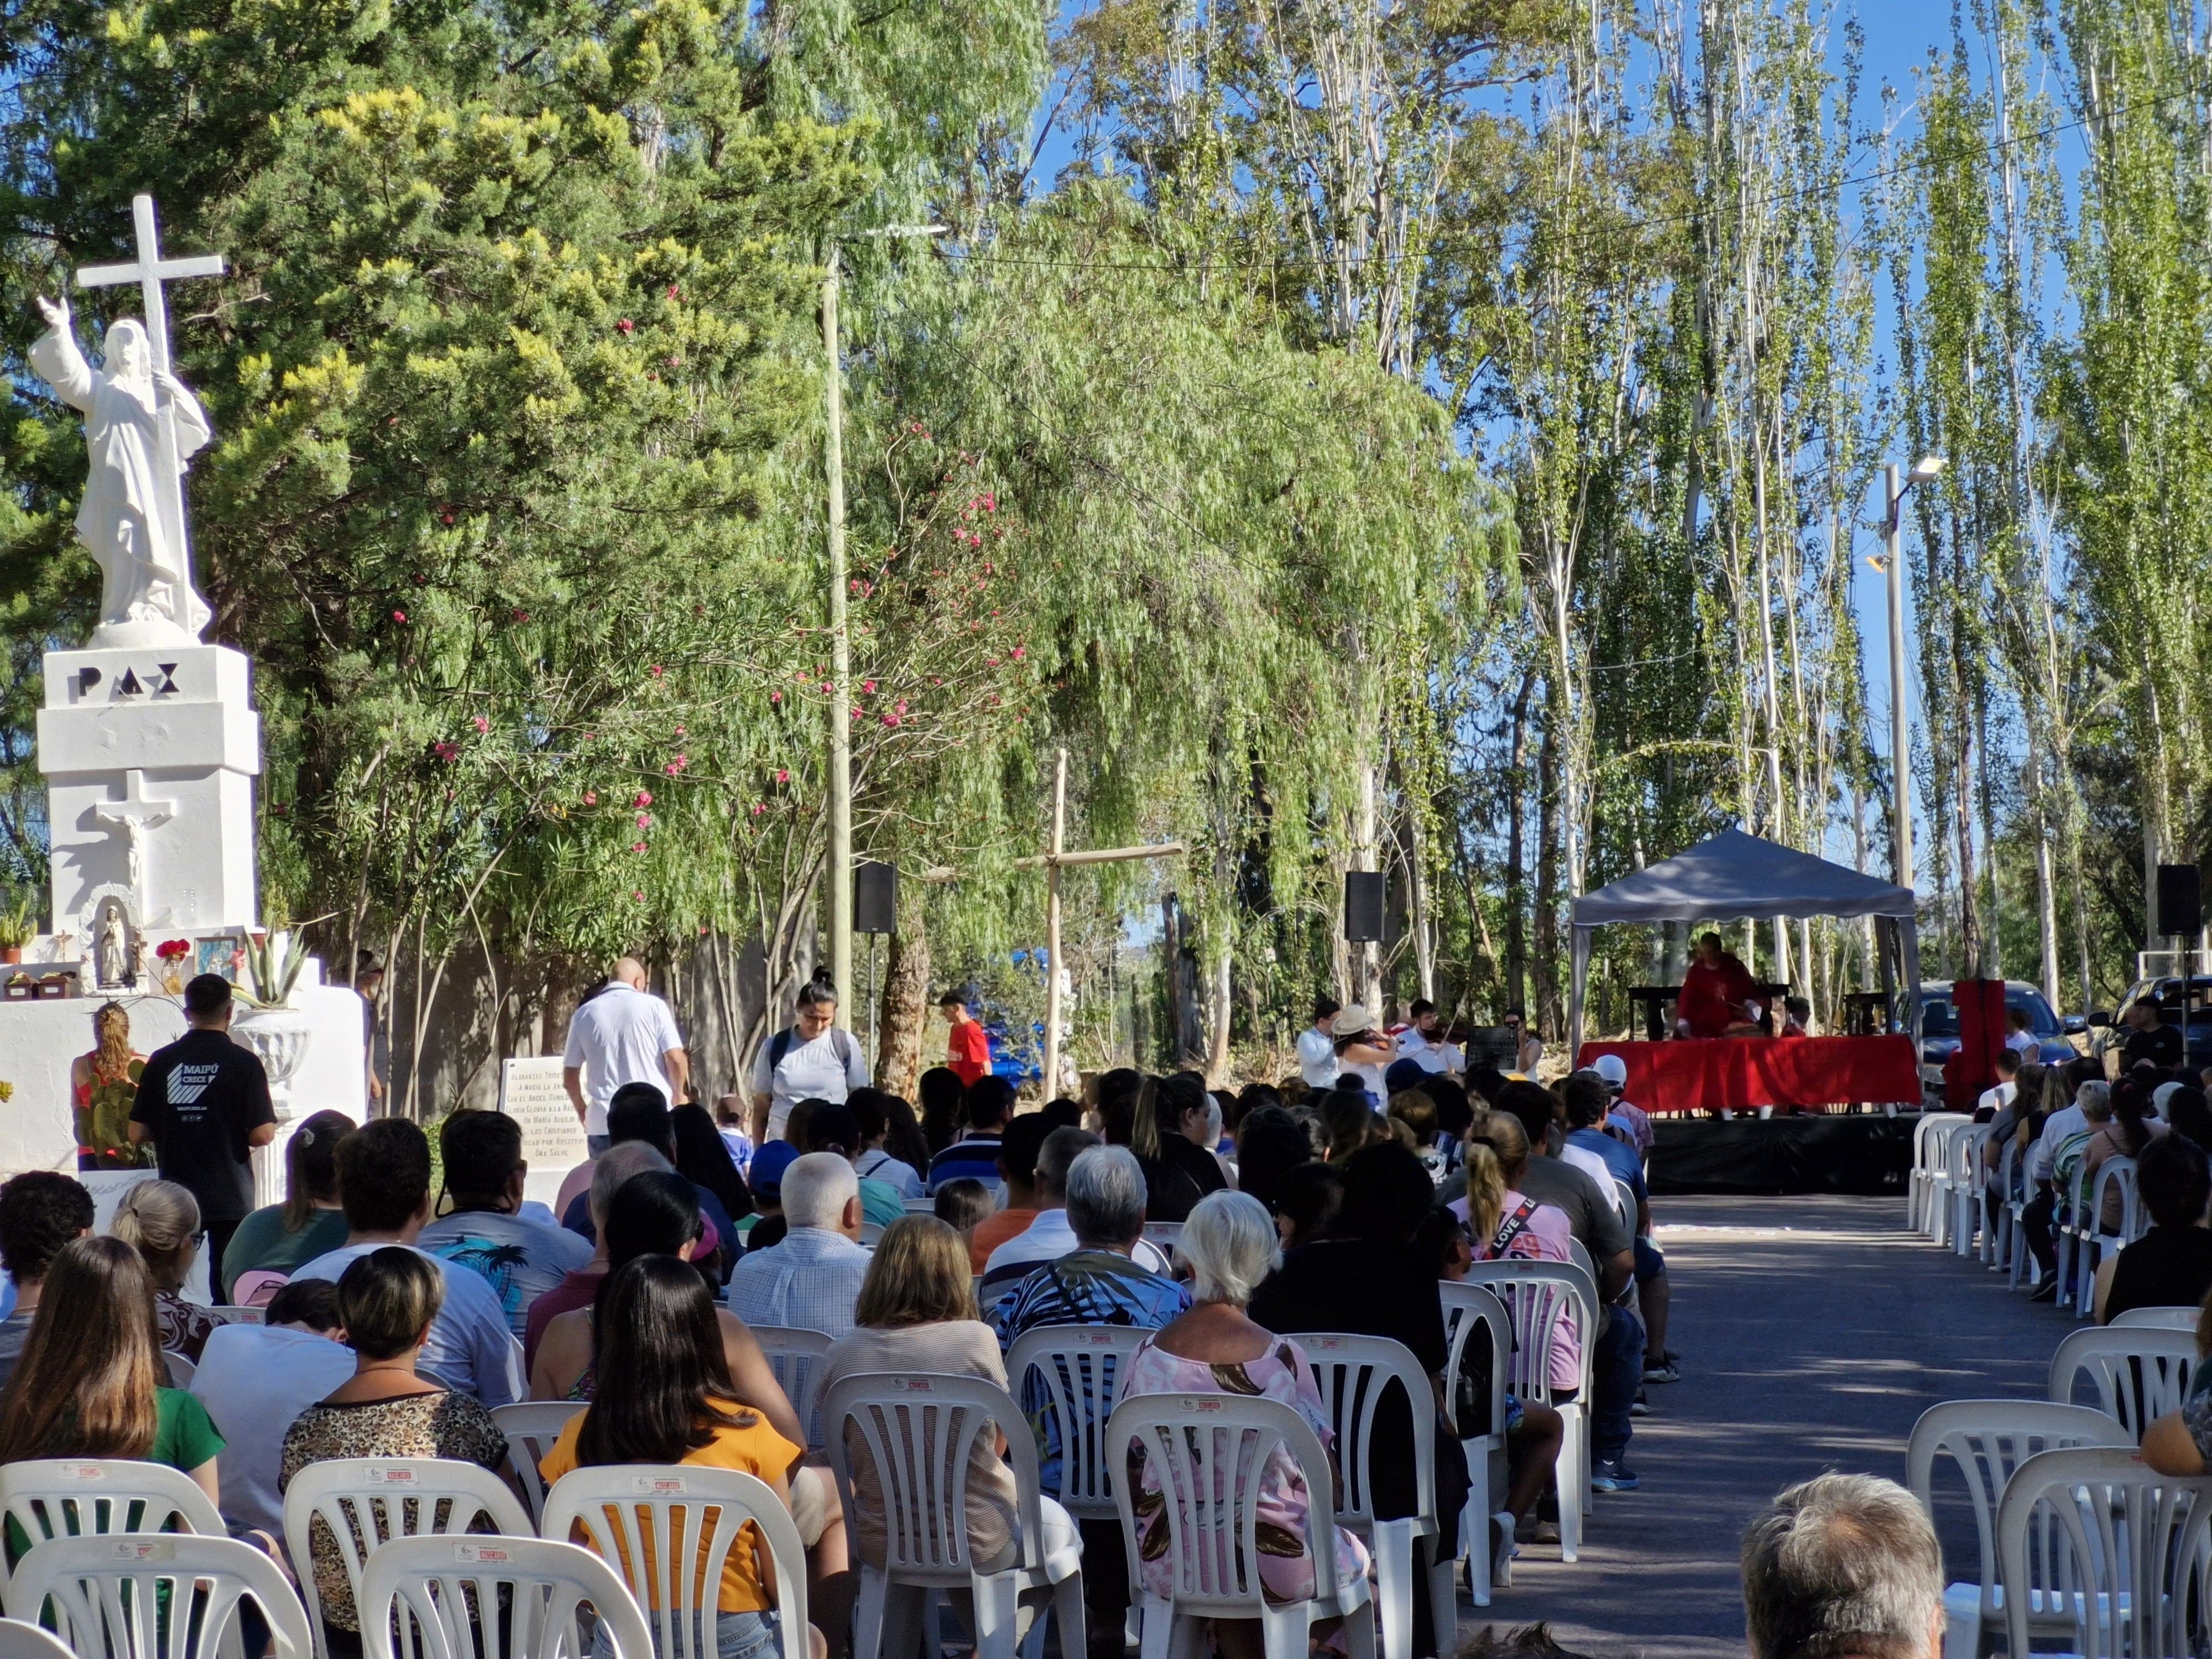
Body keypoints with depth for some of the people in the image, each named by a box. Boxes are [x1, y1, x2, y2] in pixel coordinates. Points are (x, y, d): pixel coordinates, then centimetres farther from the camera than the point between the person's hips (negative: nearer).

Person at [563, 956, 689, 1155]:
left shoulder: (584, 1015, 7)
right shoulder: (654, 1006, 0)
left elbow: (570, 1078, 10)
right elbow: (676, 1059, -6)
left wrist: (582, 1110, 28)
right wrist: (679, 1096, 13)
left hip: (603, 1124, 2)